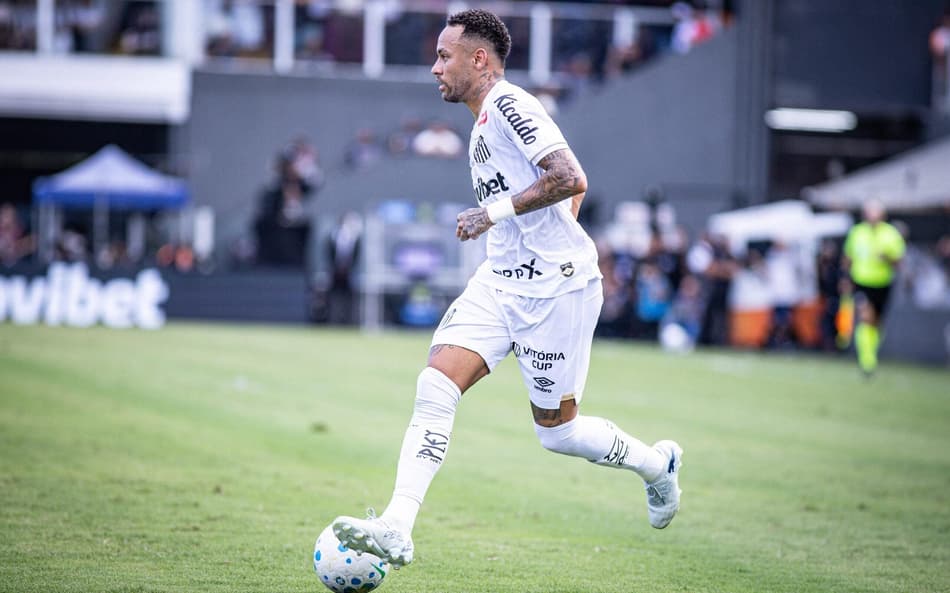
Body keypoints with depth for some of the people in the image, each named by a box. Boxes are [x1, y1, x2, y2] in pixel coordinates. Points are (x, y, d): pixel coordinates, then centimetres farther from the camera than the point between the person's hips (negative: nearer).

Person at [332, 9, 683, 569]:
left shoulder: (508, 103, -13)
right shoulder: (484, 122, 16)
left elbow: (571, 180, -24)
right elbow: (565, 182, 27)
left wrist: (496, 212, -21)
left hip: (556, 287, -9)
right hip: (499, 281, 9)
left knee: (557, 429, 3)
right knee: (436, 385, -10)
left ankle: (656, 464, 31)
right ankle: (396, 529, -18)